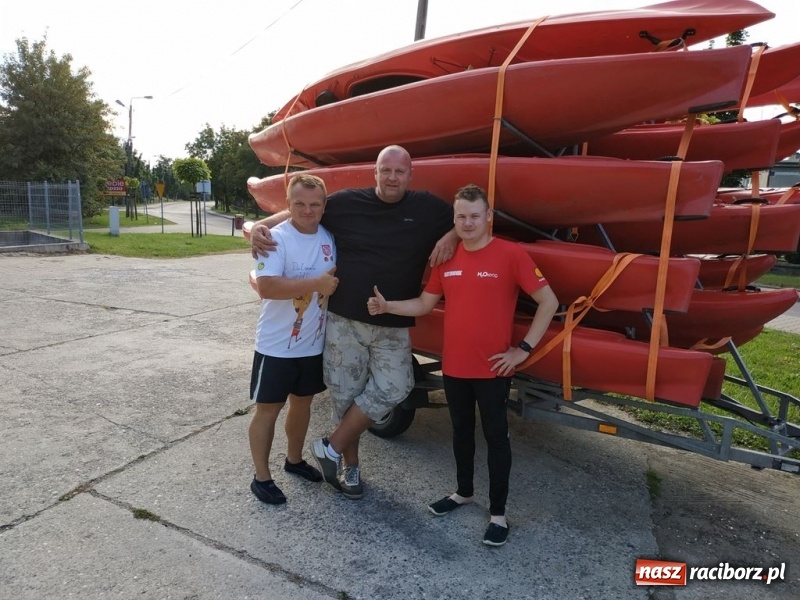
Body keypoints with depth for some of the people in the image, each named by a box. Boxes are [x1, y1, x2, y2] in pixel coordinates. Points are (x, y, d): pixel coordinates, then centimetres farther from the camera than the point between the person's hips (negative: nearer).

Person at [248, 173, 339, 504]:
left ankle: (294, 459, 42)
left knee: (302, 402, 21)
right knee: (268, 409, 7)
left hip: (314, 344, 6)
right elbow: (266, 287, -29)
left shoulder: (329, 237, 3)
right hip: (276, 346, -6)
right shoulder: (276, 238, -17)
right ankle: (261, 477, 23)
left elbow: (336, 279, 18)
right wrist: (317, 282, -27)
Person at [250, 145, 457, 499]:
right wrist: (262, 226, -6)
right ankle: (349, 466, 27)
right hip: (343, 320, -1)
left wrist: (451, 236, -10)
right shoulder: (347, 202, 0)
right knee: (345, 394, 6)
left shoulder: (427, 208, 2)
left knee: (394, 388, -9)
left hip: (394, 327, 1)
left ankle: (331, 448, 10)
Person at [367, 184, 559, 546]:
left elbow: (549, 302, -10)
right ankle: (463, 492, 40)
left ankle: (498, 513, 22)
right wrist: (387, 306, -6)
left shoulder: (511, 254, -11)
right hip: (454, 366, 5)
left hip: (493, 369, -5)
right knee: (461, 431, 20)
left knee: (495, 437, 8)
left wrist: (523, 348, -12)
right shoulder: (446, 257, 4)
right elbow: (425, 304, 10)